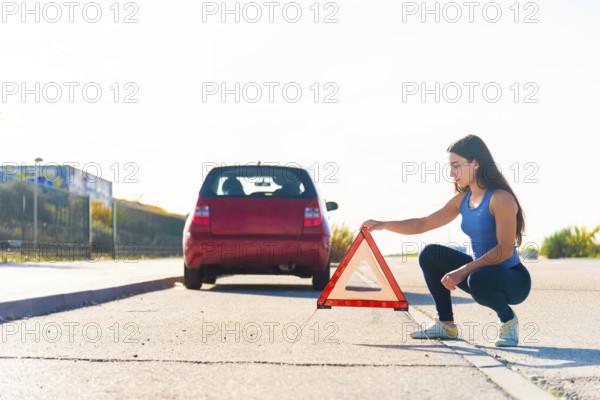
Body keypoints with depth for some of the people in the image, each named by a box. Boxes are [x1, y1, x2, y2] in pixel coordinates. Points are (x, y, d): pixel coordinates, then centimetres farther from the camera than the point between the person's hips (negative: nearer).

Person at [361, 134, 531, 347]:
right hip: (481, 272, 8)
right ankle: (446, 324, 8)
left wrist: (463, 271, -29)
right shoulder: (462, 200, 6)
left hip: (514, 280, -8)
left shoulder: (500, 198, -18)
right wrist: (384, 225, 0)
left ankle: (508, 318, -6)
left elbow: (505, 249, -25)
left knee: (478, 280, -38)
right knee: (430, 254, 2)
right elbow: (424, 224, 12)